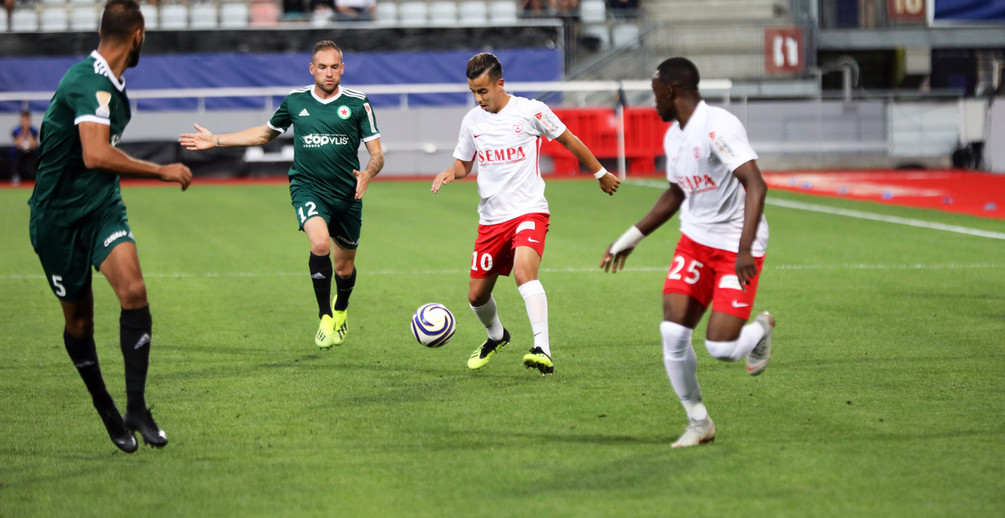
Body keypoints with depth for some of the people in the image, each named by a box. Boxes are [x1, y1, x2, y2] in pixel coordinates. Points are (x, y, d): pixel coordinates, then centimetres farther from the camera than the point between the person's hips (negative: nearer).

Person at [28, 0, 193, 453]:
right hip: (59, 216, -6)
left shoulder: (110, 84, 7)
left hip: (102, 207, 6)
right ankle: (105, 409, 27)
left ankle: (136, 407, -15)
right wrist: (162, 172, -29)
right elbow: (96, 156, -36)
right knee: (79, 321, 4)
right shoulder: (90, 83, -23)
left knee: (133, 290, -18)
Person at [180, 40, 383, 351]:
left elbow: (377, 154, -1)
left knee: (344, 269, 10)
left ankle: (340, 311, 46)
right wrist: (216, 141, 20)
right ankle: (325, 317, -13)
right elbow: (266, 133, 22)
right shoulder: (295, 101, 5)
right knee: (320, 243, -29)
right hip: (307, 188, 0)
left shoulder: (357, 103, -2)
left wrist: (367, 174, -23)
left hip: (347, 196, 1)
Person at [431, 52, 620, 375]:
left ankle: (543, 351, -37)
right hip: (491, 218, 5)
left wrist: (600, 173, 16)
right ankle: (496, 336, 41)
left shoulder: (530, 111, -6)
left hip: (528, 212, -5)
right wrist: (449, 173, -5)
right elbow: (463, 164, 19)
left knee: (524, 272, -32)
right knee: (476, 295, 8)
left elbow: (569, 140, 7)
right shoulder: (472, 121, 7)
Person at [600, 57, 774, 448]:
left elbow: (756, 185, -27)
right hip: (694, 241, 8)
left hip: (737, 249, -7)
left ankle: (762, 329, 22)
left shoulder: (718, 126, -19)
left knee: (721, 347, -14)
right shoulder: (673, 135, 10)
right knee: (673, 333, -8)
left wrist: (745, 248, -35)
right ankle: (699, 423, 9)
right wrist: (631, 238, 24)